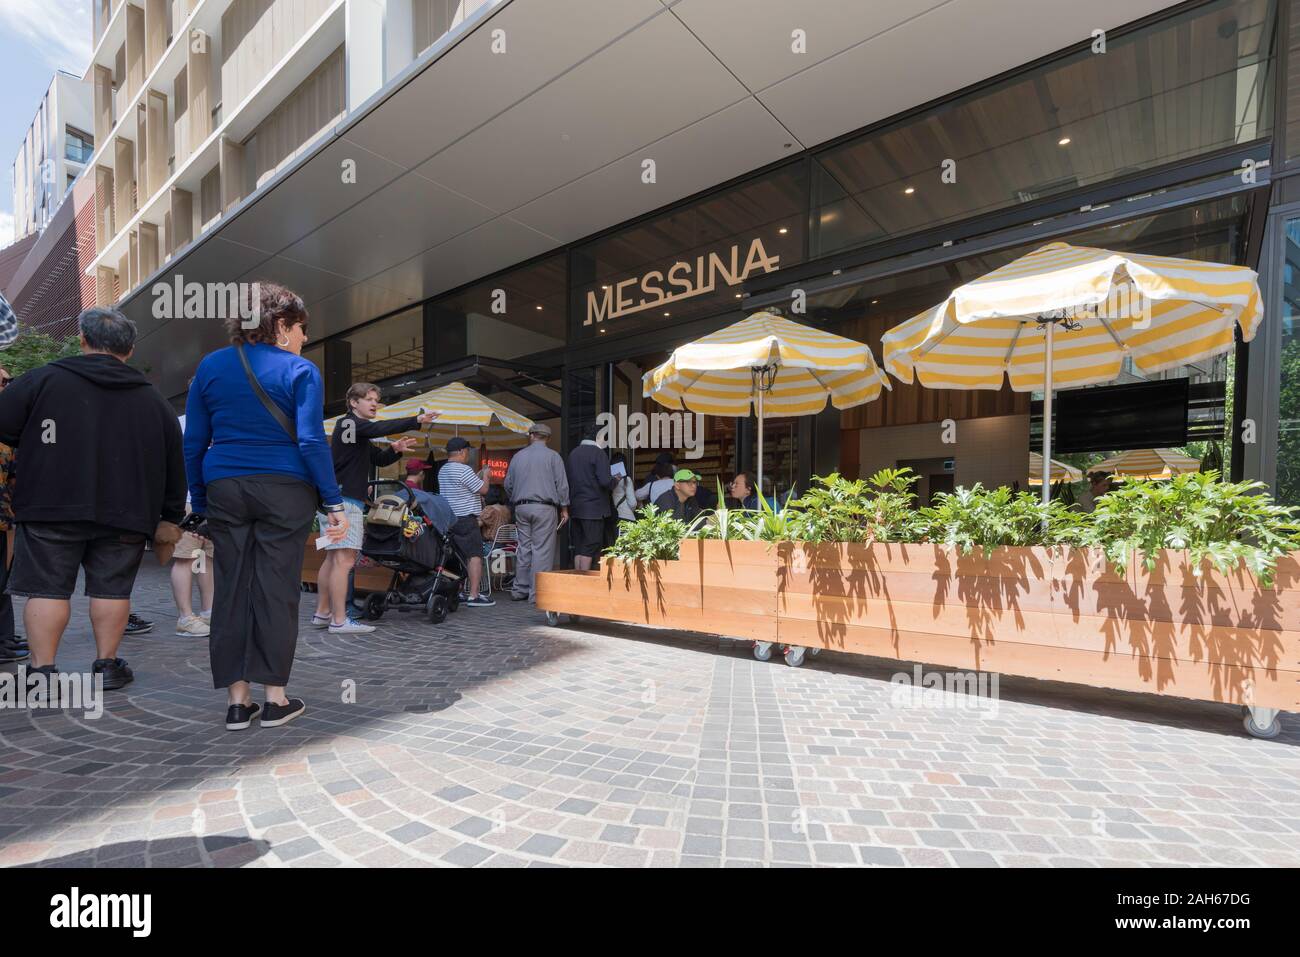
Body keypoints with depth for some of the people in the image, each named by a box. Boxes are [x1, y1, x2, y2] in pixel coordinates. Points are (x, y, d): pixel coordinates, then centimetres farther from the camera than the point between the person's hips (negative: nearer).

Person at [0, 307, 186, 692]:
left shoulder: (43, 379, 0)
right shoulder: (153, 398, 7)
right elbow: (174, 463, 8)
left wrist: (35, 445, 20)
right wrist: (170, 518, 14)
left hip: (51, 507, -1)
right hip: (125, 515, 2)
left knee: (48, 588, 6)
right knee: (112, 589, 9)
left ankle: (41, 670, 9)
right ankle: (106, 666, 14)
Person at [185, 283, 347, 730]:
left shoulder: (210, 366, 10)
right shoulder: (299, 370, -4)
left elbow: (193, 443, 9)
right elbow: (311, 441, -12)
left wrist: (199, 502, 15)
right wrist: (334, 503, -10)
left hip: (225, 489, 4)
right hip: (284, 491, -4)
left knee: (231, 589, 9)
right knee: (276, 589, 2)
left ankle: (237, 700, 14)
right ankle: (275, 698, 8)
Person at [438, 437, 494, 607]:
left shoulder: (443, 471, 16)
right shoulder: (463, 470, -14)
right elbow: (483, 489, -10)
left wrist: (477, 474, 24)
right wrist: (485, 475, 7)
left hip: (449, 519, 9)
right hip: (466, 519, -9)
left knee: (459, 557, 15)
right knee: (475, 555, -8)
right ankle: (473, 596, -12)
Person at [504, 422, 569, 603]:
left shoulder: (518, 456, 12)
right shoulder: (553, 456, -1)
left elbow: (508, 484, 17)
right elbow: (562, 484, -4)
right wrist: (564, 508, 1)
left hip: (521, 507, 5)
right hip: (544, 508, -4)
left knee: (523, 548, 10)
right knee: (542, 549, -4)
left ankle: (520, 589, 15)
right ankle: (537, 593, -4)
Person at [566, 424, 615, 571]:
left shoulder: (573, 453, 11)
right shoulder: (598, 453, -10)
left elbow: (569, 480, 13)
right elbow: (605, 481, -18)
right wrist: (615, 480, 0)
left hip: (576, 508, 7)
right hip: (594, 509, -7)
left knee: (578, 548, 11)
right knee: (591, 547, -2)